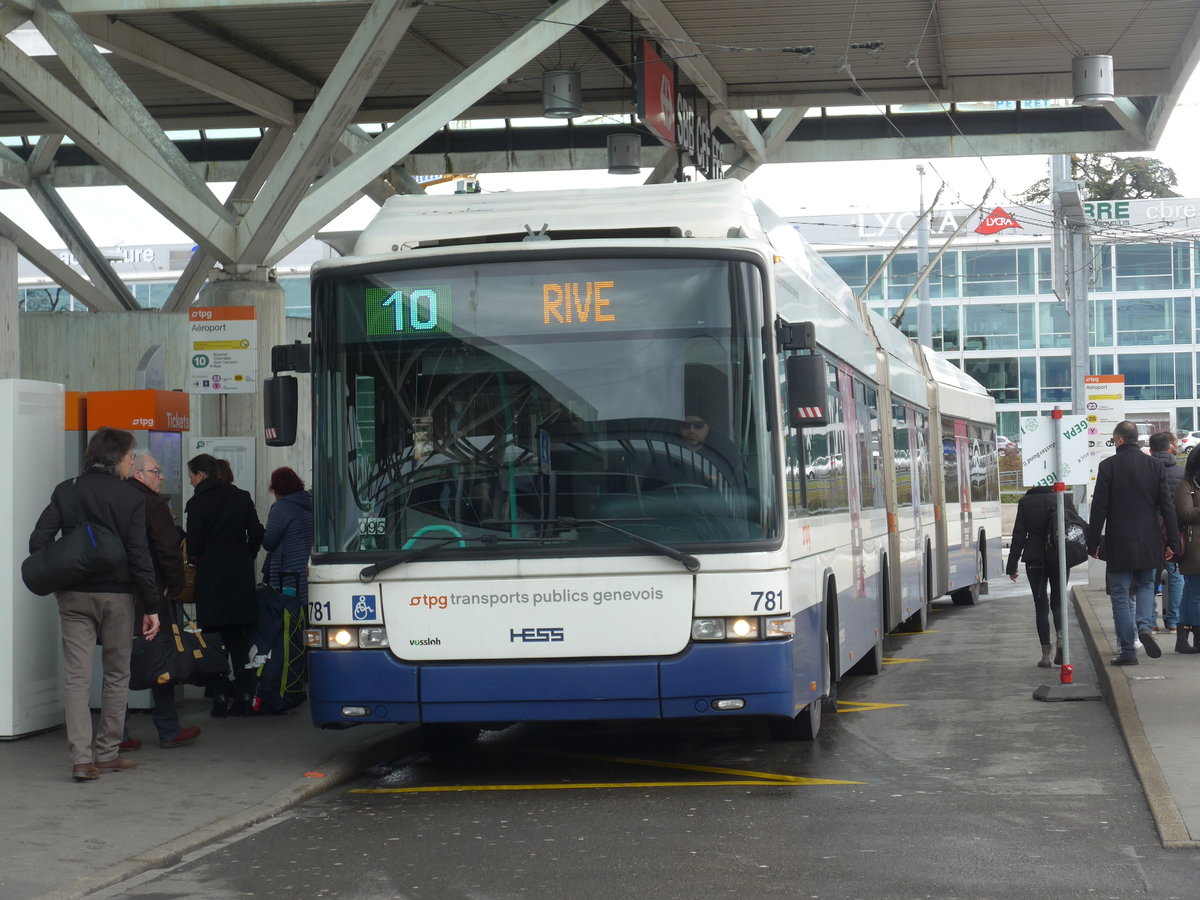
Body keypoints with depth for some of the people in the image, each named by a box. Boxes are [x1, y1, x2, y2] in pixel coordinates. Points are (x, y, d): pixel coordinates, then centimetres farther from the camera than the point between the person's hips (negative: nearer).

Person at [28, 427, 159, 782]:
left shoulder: (66, 491, 3)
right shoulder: (130, 498, -6)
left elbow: (38, 541, -2)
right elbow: (139, 555, -10)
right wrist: (151, 606, -7)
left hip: (73, 595, 2)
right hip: (117, 595, -2)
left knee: (76, 676, 1)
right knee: (116, 674, 12)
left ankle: (82, 758, -8)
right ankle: (107, 753, 15)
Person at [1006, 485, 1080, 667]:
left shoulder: (1025, 502, 0)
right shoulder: (1064, 498, 2)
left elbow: (1019, 536, 0)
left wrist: (1012, 566, 3)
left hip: (1034, 558, -1)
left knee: (1041, 605, 6)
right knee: (1058, 601, 14)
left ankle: (1046, 654, 1)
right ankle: (1060, 636, -15)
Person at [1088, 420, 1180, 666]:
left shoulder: (1108, 466, -8)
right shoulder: (1154, 465, 2)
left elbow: (1099, 508, -8)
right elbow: (1167, 506, 2)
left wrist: (1093, 543, -1)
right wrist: (1172, 542, 7)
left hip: (1119, 544, -3)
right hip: (1148, 543, 3)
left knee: (1121, 595, 4)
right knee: (1145, 585, 22)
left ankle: (1128, 651, 2)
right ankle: (1144, 626, -4)